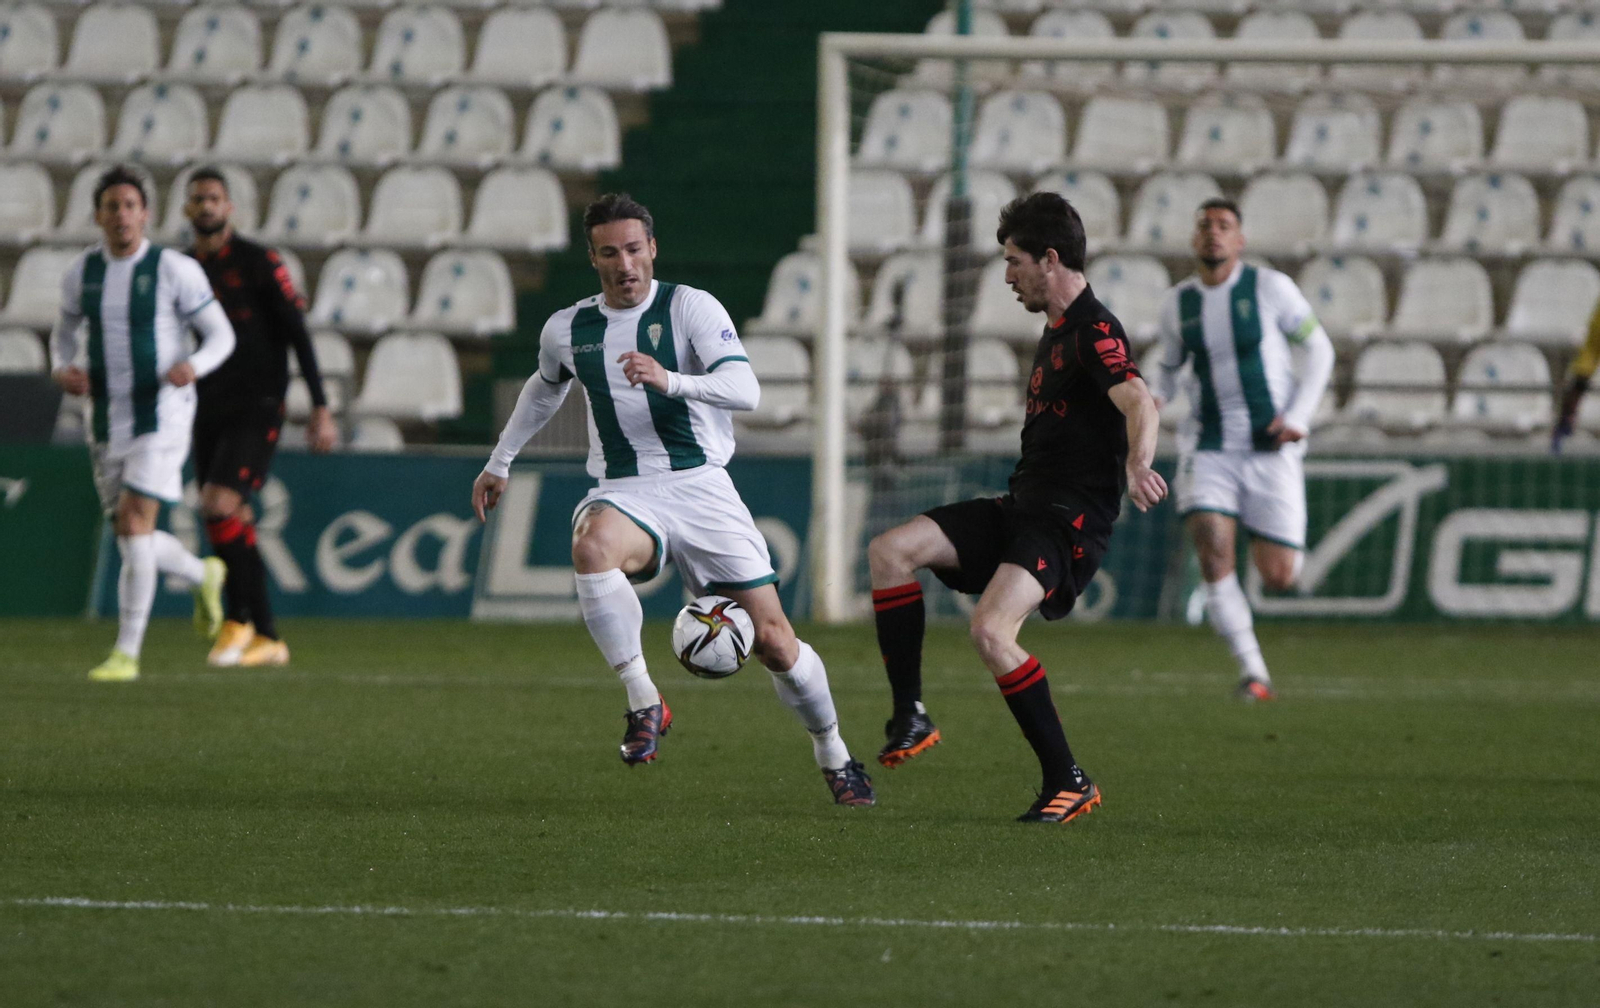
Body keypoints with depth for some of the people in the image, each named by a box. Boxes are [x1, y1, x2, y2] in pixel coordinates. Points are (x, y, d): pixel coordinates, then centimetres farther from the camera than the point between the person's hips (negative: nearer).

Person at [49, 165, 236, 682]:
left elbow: (221, 335, -3)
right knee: (133, 540, 10)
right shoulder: (81, 273, 3)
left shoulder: (175, 270, -9)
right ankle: (204, 576, 43)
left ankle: (126, 653, -11)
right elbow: (64, 333, 20)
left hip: (161, 417, -5)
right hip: (106, 422, 5)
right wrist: (62, 370, -3)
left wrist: (193, 366, -25)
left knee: (134, 523, -17)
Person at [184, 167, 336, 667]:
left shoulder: (258, 263, -6)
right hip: (209, 413, 6)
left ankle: (238, 620, -6)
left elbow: (298, 334, -7)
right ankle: (267, 640, 13)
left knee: (219, 507, -21)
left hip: (256, 409, -6)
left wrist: (320, 407, -13)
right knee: (235, 525, 5)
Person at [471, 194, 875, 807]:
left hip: (700, 486, -2)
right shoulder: (567, 330, 8)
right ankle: (643, 703, -28)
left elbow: (745, 389, -18)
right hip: (624, 493, 2)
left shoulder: (689, 307, -5)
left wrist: (670, 380, -34)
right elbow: (544, 390, 31)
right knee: (592, 547, -37)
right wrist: (500, 463, 36)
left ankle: (833, 756, 20)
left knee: (774, 641, -5)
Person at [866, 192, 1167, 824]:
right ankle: (910, 718, -2)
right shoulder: (1056, 329, 17)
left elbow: (1137, 402, -33)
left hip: (1069, 520, -10)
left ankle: (1068, 781, -16)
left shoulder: (1094, 332, -15)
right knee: (890, 551, -3)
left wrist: (1137, 468, -50)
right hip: (1024, 507, 10)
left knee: (990, 631, -27)